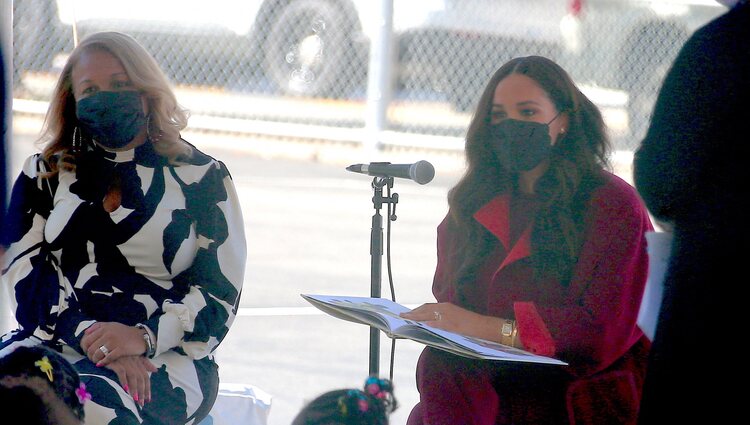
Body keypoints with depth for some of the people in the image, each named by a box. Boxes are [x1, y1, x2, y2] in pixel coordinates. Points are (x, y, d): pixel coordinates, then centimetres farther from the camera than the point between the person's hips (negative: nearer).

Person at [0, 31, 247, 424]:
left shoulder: (201, 178, 11)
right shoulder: (44, 175, 18)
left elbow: (220, 294, 4)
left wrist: (143, 336, -15)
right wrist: (89, 337, -16)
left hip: (163, 357, -2)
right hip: (55, 341, 2)